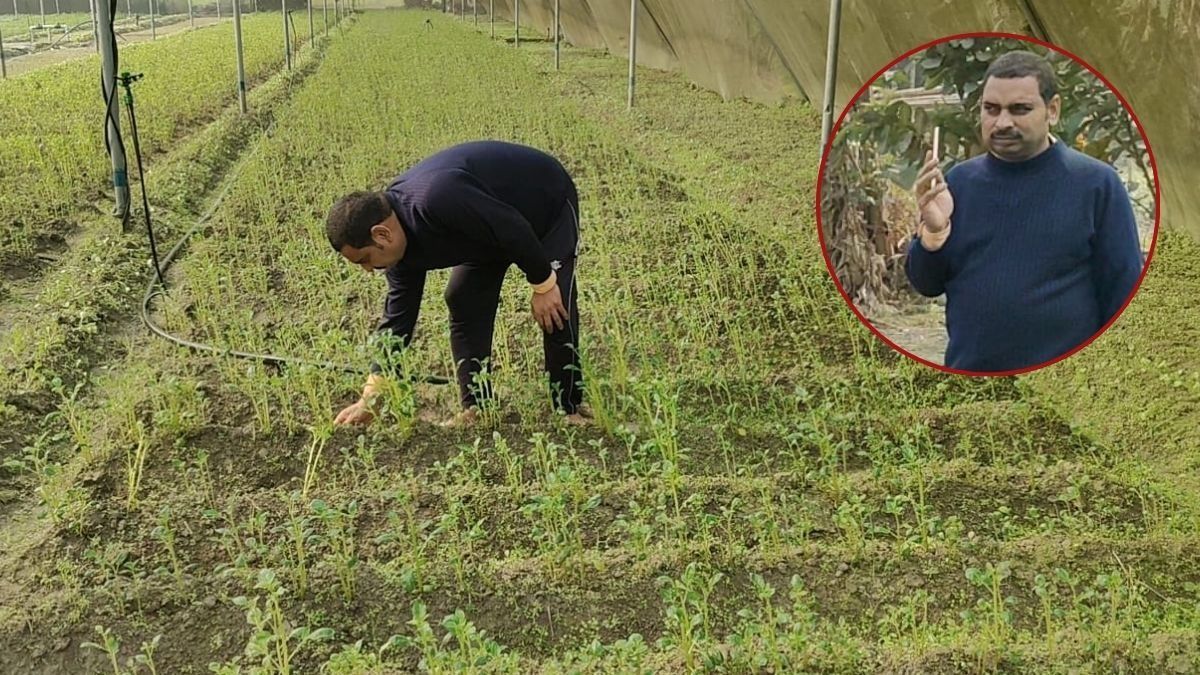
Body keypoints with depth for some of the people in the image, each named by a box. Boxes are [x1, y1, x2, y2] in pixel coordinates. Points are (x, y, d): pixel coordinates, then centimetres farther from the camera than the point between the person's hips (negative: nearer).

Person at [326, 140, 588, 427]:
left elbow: (514, 229, -33)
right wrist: (369, 397, -9)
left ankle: (570, 409, 0)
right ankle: (476, 408, 7)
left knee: (555, 312, -15)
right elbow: (397, 316, -7)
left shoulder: (438, 200, -42)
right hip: (493, 225, 8)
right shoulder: (402, 240, -12)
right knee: (462, 301, 0)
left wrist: (543, 285, -21)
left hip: (549, 201, -8)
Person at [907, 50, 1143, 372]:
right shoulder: (960, 180, 3)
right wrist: (933, 229, -14)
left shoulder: (1096, 183, -7)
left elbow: (1122, 295, -4)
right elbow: (927, 285, 5)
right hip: (967, 368, 3)